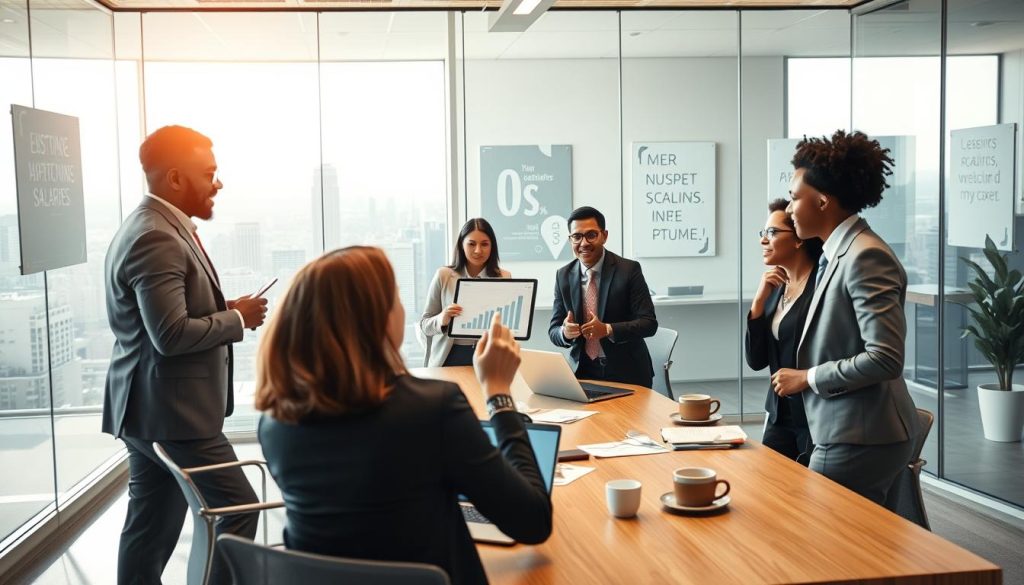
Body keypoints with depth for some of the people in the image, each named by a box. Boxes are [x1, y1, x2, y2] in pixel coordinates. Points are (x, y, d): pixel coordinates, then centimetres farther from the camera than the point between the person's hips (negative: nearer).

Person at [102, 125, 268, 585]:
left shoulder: (154, 228, 13)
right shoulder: (156, 239, -20)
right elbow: (171, 335, -26)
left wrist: (225, 311, 8)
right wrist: (237, 318, -12)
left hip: (153, 408, 10)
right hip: (171, 410, -10)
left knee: (151, 526, 14)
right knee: (238, 507, -1)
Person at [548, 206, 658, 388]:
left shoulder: (629, 269, -7)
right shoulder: (563, 276, 4)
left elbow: (649, 323, -10)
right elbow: (553, 330, 5)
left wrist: (607, 330, -24)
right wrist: (565, 332, -18)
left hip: (626, 373, -2)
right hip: (583, 372, 2)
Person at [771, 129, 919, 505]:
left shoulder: (865, 256, -17)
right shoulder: (837, 255, 11)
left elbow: (885, 358, -23)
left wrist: (807, 377, -14)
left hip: (859, 441, -9)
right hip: (844, 432, 9)